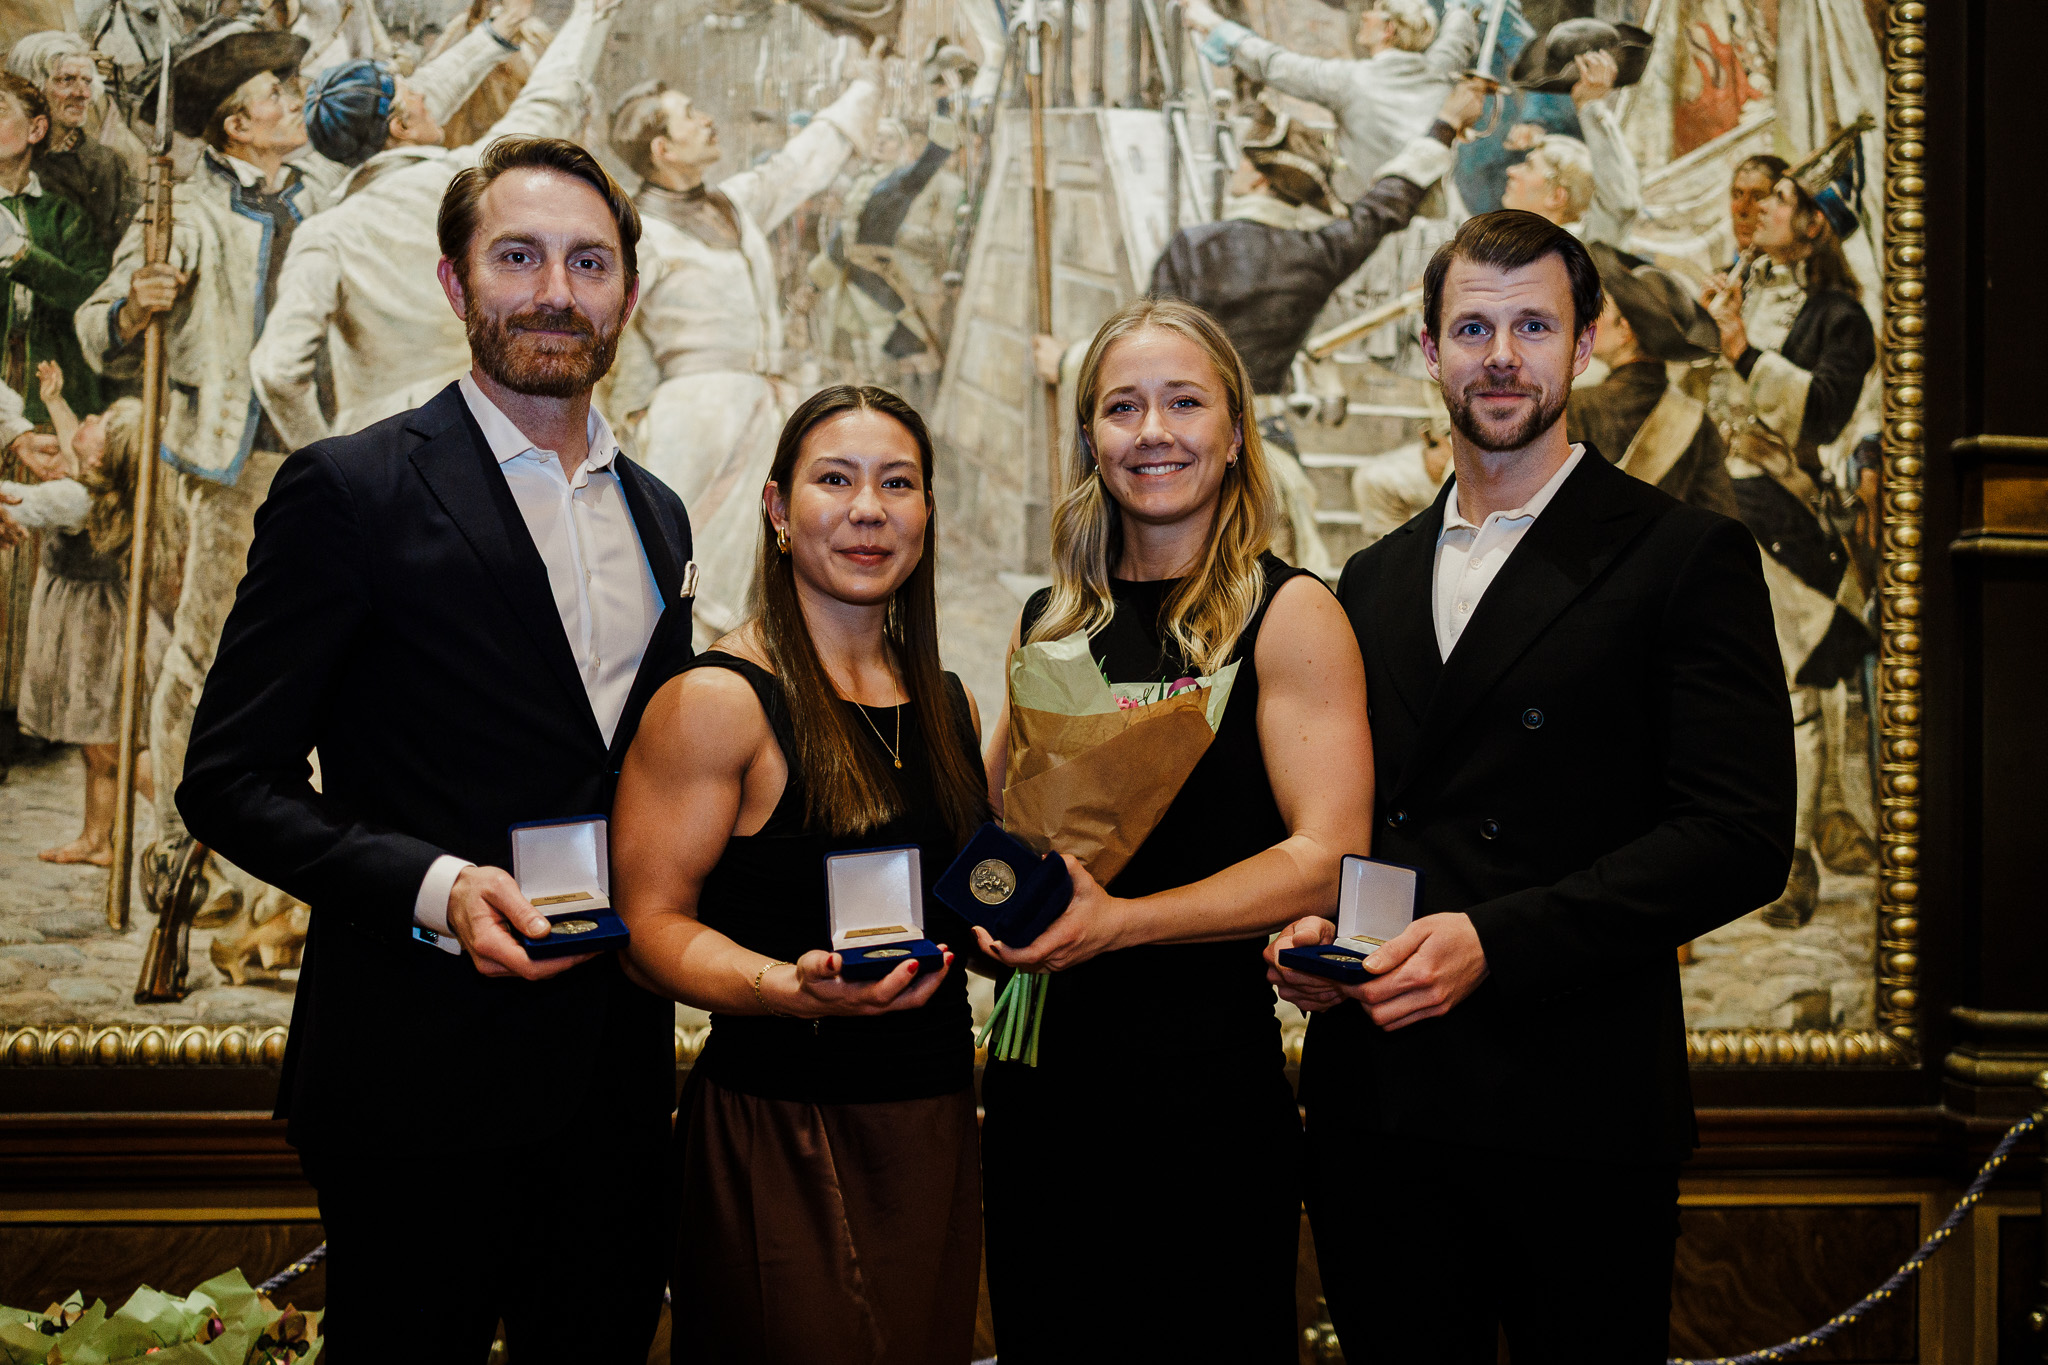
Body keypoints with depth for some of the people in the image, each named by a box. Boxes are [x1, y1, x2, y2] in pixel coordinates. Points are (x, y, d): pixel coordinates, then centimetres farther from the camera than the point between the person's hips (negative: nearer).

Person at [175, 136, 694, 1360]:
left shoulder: (657, 515, 12)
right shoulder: (352, 491, -8)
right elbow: (231, 778, -9)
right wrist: (433, 889, -22)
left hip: (616, 1067, 6)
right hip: (425, 1076, -6)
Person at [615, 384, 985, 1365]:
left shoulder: (950, 708, 11)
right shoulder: (716, 699, -10)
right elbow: (651, 923, -13)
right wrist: (791, 988, -29)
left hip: (935, 1129, 7)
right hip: (779, 1134, -6)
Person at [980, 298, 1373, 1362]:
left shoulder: (1289, 614, -5)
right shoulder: (1047, 625, 11)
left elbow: (1328, 856, -14)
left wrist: (1122, 920, -23)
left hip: (1210, 1068, -5)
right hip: (1040, 1070, 5)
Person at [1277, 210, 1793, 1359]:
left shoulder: (1688, 557, -2)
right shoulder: (1375, 579, 16)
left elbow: (1743, 835, -11)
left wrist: (1493, 941, -19)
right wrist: (1305, 924, -1)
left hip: (1574, 1105, -4)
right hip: (1372, 1102, 5)